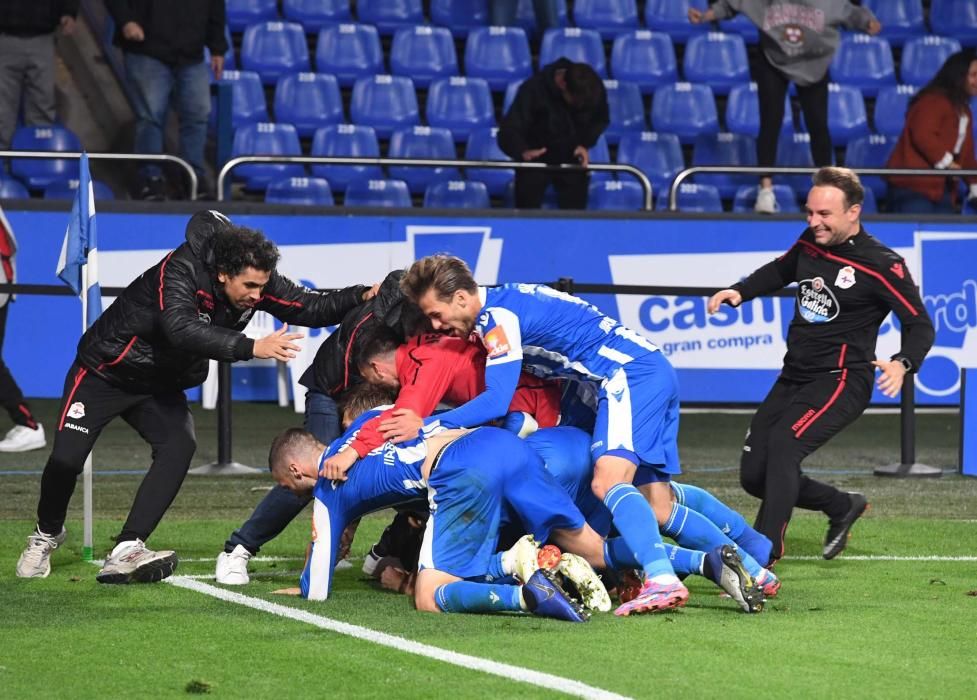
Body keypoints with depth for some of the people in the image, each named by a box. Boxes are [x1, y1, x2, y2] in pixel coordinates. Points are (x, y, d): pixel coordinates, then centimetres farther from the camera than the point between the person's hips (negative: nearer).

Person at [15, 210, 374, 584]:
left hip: (161, 385, 5)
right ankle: (47, 533, 18)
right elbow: (181, 330, -50)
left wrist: (362, 296, -21)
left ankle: (125, 552, -26)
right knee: (66, 458, -14)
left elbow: (310, 308, -6)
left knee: (179, 445, -22)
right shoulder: (180, 272, -34)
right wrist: (252, 347, -58)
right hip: (105, 371, -5)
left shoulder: (258, 282, -14)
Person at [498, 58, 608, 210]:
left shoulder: (595, 89, -20)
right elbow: (509, 130, -30)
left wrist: (585, 143, -17)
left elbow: (600, 120, 1)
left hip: (571, 158, 2)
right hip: (535, 158, -2)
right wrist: (522, 151, -51)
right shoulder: (534, 90, -30)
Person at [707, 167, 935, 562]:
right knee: (754, 475, 5)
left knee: (783, 443, -30)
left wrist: (903, 363, -32)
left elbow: (920, 325, -12)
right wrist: (740, 292, 10)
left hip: (841, 380, -8)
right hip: (794, 377, 8)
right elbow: (780, 270, 28)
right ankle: (842, 507, 27)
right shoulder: (810, 242, 5)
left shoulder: (882, 265, -14)